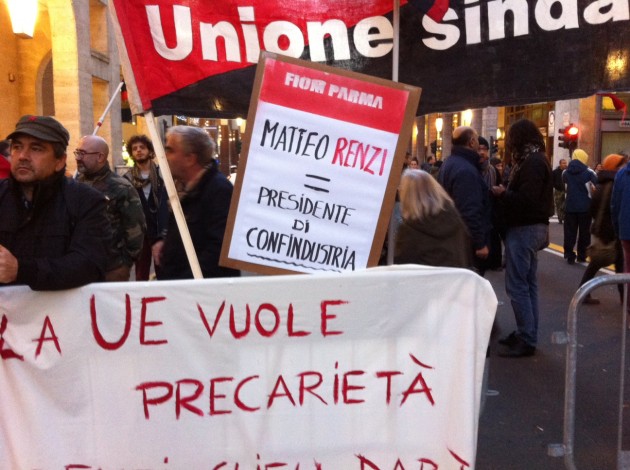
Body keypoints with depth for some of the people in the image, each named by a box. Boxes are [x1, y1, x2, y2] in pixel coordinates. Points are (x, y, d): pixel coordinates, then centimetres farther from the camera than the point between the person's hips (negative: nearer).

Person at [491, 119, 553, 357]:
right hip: (533, 227, 11)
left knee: (517, 285, -7)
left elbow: (526, 199, -26)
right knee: (528, 283, 15)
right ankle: (527, 333, 23)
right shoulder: (537, 159, 15)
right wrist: (506, 193, 4)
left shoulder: (531, 162, -17)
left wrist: (502, 193, -12)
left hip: (523, 229, -11)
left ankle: (527, 340, -2)